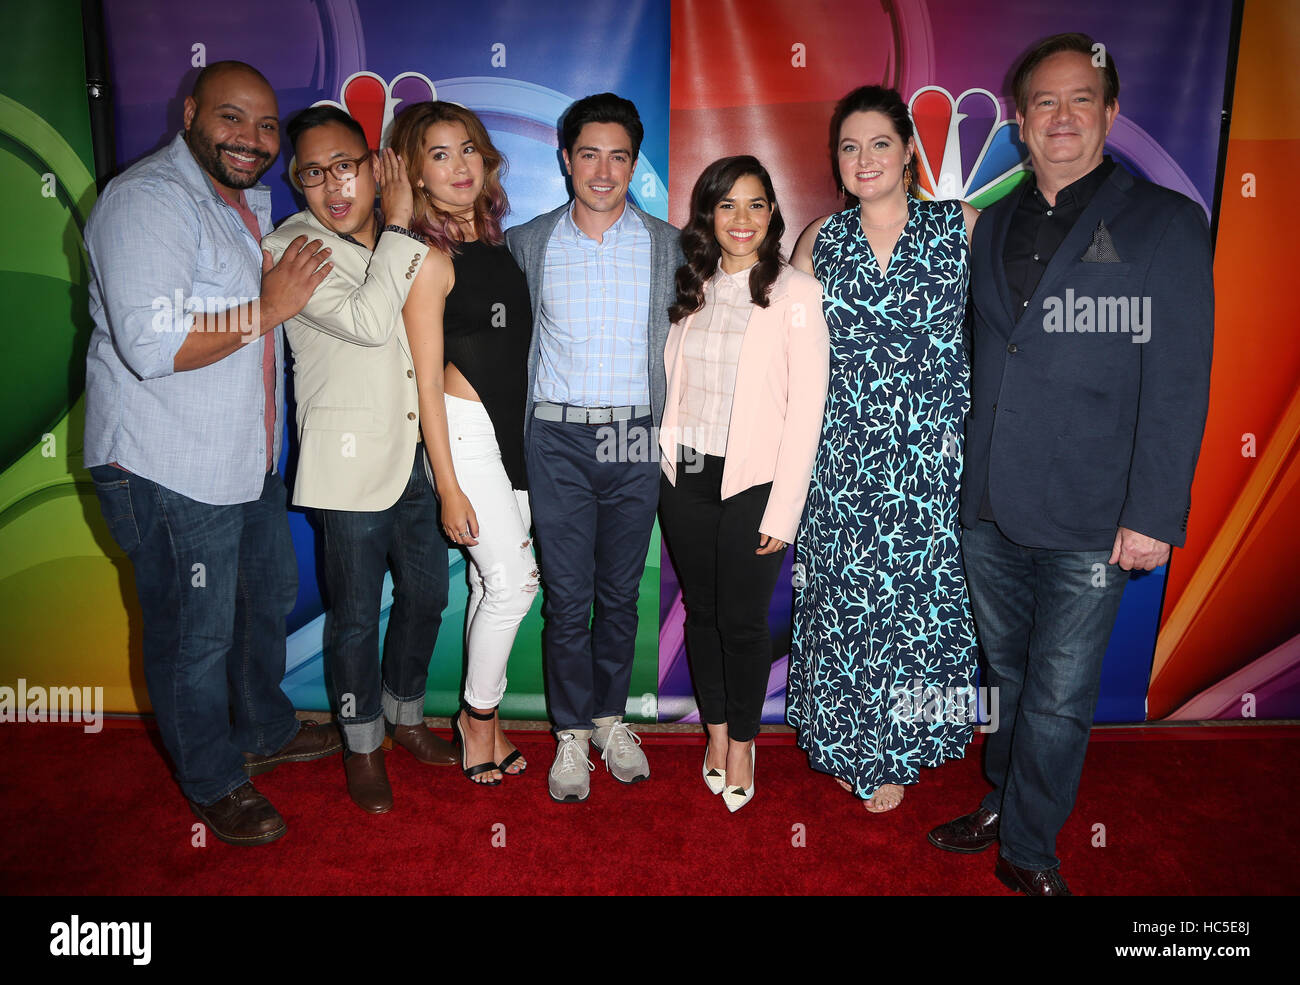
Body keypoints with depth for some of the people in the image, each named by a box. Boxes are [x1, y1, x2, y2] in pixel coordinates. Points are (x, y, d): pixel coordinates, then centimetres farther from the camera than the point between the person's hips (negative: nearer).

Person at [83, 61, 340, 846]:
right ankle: (214, 782, 28)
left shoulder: (251, 202, 13)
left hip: (250, 458, 10)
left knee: (269, 597, 23)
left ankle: (264, 731, 45)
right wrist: (268, 310, -22)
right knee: (195, 635, 6)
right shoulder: (149, 200, -18)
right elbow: (149, 345, -29)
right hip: (168, 471, -9)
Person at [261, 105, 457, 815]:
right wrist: (399, 229, -15)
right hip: (351, 461, -6)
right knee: (357, 614, 5)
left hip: (417, 452, 6)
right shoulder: (290, 247, -8)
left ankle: (406, 717, 38)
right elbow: (367, 322, -23)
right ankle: (363, 745, 27)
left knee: (427, 593, 16)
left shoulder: (404, 243, 9)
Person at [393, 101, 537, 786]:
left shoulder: (497, 240, 11)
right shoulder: (429, 259, -11)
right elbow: (426, 382, -13)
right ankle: (477, 712, 14)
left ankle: (484, 714, 25)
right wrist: (448, 487, -15)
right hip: (463, 428, -7)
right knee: (513, 580, -7)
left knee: (493, 580, 10)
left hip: (514, 427, 7)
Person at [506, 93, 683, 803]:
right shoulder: (529, 243, 5)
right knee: (567, 595, 2)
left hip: (634, 440, 1)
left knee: (620, 591, 10)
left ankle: (611, 717, 28)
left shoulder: (666, 245, 5)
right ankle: (571, 732, 19)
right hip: (557, 438, 0)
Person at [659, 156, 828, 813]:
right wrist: (666, 458, 5)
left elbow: (806, 408, -10)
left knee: (743, 619, 3)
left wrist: (782, 511, -13)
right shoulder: (691, 289, 9)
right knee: (701, 610, 13)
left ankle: (742, 742, 26)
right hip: (685, 479, 4)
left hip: (753, 482, -4)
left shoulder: (795, 293, -7)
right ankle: (715, 731, 32)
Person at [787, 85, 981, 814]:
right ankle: (846, 744, 30)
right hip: (843, 457, 2)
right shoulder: (820, 241, 6)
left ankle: (898, 753, 28)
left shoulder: (962, 226, 1)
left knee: (920, 593, 7)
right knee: (844, 595, 8)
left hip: (933, 454, -1)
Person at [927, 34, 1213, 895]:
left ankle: (1028, 848, 25)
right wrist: (964, 474, 10)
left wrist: (1154, 514, -13)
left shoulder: (1166, 223, -2)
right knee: (1009, 677, 19)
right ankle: (1005, 802, 39)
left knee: (1059, 700, 5)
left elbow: (1179, 382, -7)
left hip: (1088, 521, -4)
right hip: (987, 507, 4)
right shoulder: (994, 225, 11)